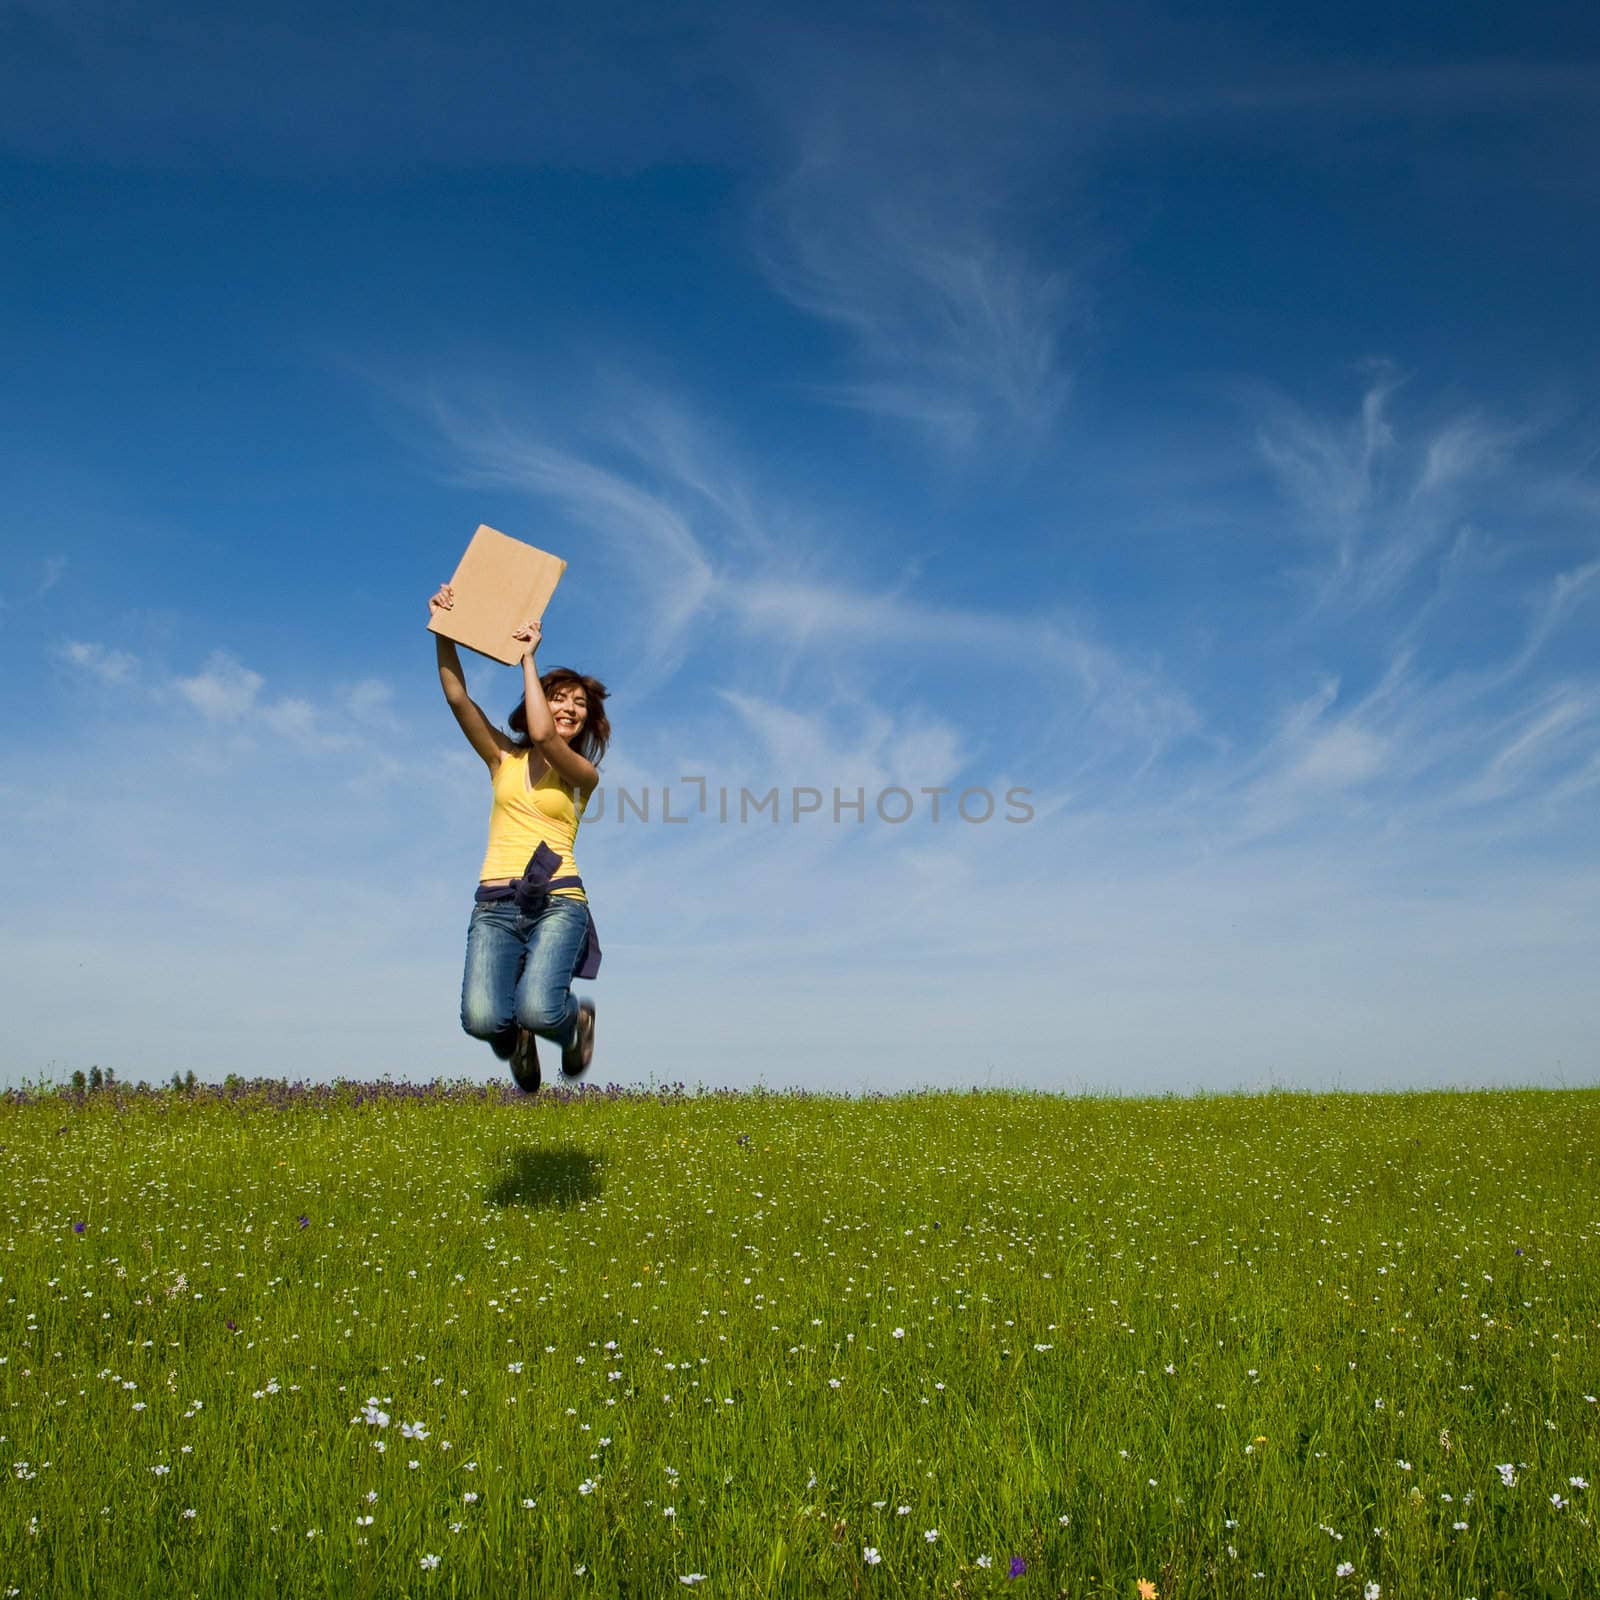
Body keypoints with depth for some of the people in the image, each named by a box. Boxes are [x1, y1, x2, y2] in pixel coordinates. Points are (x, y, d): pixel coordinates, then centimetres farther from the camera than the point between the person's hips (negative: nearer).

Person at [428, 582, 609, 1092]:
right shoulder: (503, 758, 15)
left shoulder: (583, 774, 8)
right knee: (482, 1019, -24)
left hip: (557, 901, -2)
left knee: (537, 1011, -30)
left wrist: (528, 658, -5)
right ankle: (517, 1042, 16)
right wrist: (443, 630, -7)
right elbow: (457, 698, 4)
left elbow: (543, 736, -12)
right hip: (495, 903, 2)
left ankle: (575, 1021, 10)